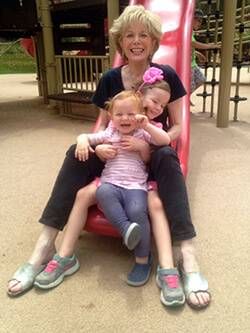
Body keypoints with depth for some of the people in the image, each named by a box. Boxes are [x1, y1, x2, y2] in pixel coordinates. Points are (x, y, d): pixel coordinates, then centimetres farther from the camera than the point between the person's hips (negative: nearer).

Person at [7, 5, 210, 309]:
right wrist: (98, 145, -20)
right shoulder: (110, 79, -2)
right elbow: (103, 125, 4)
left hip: (153, 154, -2)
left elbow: (177, 127, -5)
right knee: (77, 153, -24)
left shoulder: (167, 76, -8)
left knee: (167, 158, -36)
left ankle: (188, 256, -41)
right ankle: (44, 246, -27)